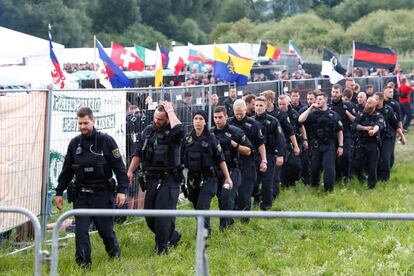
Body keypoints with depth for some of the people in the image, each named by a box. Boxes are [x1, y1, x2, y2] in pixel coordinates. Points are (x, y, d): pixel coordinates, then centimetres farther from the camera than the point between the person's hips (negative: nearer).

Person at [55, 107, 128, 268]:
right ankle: (83, 263, 1)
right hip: (81, 195, 3)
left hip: (102, 194, -3)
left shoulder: (106, 141, -6)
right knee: (80, 230, -5)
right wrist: (59, 192, 13)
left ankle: (115, 254, 30)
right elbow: (67, 170, 14)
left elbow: (119, 167, -5)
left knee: (106, 229, 6)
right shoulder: (74, 144, 6)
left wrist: (122, 190, -12)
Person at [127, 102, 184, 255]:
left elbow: (179, 130, -34)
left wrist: (170, 111, -21)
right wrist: (130, 171, 9)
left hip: (168, 181, -7)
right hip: (151, 180, 7)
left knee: (163, 215, -10)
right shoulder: (148, 131, 12)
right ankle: (173, 237, 30)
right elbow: (138, 153, 18)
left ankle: (162, 247, 1)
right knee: (149, 215, 11)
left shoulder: (171, 132, -8)